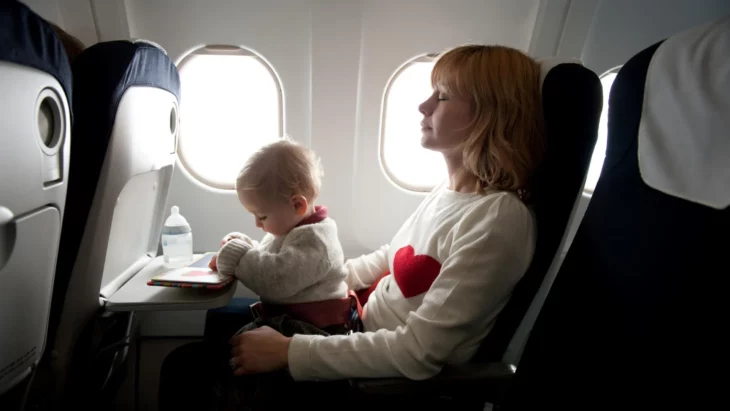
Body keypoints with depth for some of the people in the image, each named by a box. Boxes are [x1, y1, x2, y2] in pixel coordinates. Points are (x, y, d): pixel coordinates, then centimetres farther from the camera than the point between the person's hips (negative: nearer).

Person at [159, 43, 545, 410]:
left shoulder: (498, 220, -27)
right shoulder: (450, 190, 0)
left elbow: (419, 353, -27)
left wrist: (289, 351, -22)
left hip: (392, 374, -7)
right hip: (361, 326, 8)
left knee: (187, 369, -2)